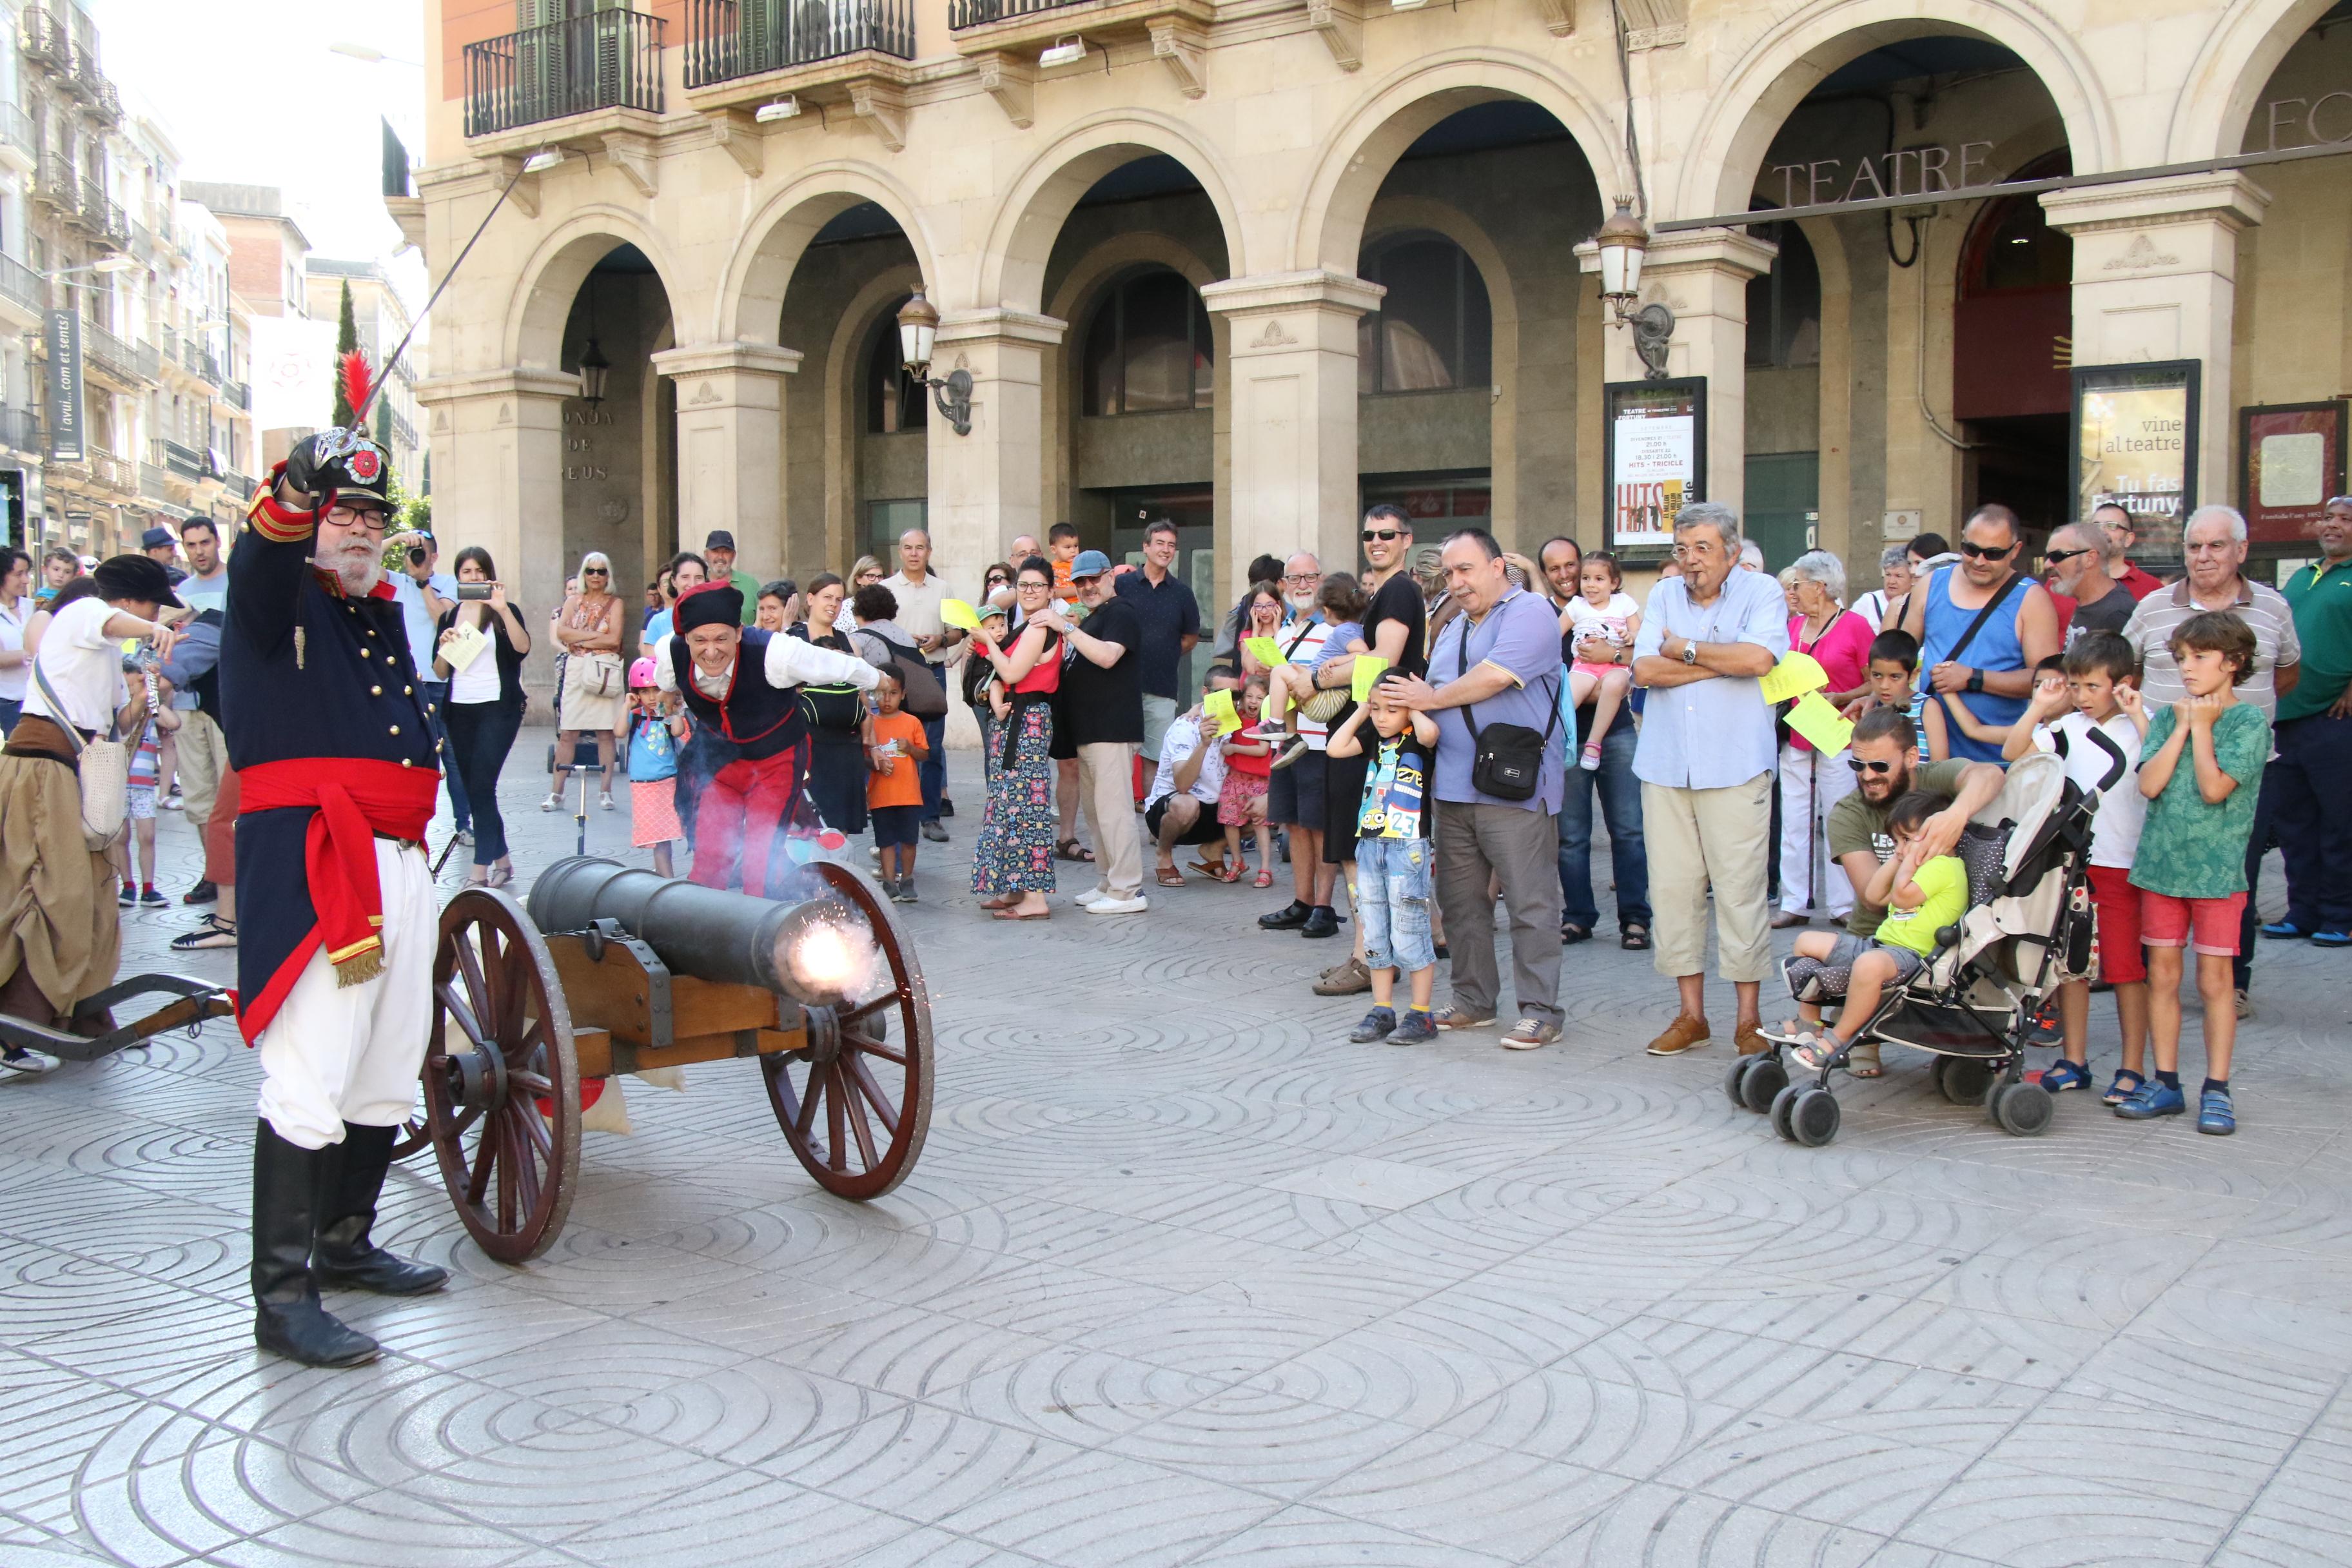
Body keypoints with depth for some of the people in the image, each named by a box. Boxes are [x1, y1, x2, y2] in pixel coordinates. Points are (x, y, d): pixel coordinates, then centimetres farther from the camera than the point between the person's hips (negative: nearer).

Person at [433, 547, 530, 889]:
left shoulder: (505, 611, 0)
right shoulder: (449, 616, 12)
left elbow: (523, 647, -19)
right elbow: (440, 672, 12)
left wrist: (503, 609, -27)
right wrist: (445, 647, -7)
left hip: (498, 708, -5)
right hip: (460, 710, 5)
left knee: (481, 787, -13)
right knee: (474, 789, 8)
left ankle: (480, 871, -12)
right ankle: (502, 861, 19)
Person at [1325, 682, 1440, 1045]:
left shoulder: (1417, 740, -6)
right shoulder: (1374, 740, 11)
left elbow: (1429, 733, -29)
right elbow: (1337, 747, 3)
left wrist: (1413, 708, -11)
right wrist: (1361, 711, 5)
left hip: (1408, 848, -7)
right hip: (1370, 845, 7)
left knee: (1408, 936, -4)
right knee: (1375, 936, 10)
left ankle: (1421, 1015, 4)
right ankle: (1382, 1011, 19)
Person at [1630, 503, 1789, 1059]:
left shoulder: (1761, 593, 3)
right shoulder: (1664, 596, 14)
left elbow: (1759, 658, -15)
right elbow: (1645, 669, -1)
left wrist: (1687, 650, -4)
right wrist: (1723, 661, -5)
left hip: (1734, 767, -4)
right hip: (1665, 765, 4)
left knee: (1740, 890, -4)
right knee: (1673, 888, 4)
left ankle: (1748, 1019, 5)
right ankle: (1691, 1014, 14)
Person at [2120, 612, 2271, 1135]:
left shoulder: (2250, 722, -4)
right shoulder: (2168, 717, 8)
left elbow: (2214, 788, -16)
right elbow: (2149, 783, -6)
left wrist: (2202, 727, -8)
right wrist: (2183, 726, -6)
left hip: (2217, 870, -4)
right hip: (2161, 862, 4)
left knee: (2214, 980, 1)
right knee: (2162, 976, 7)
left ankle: (2216, 1090, 9)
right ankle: (2166, 1084, 16)